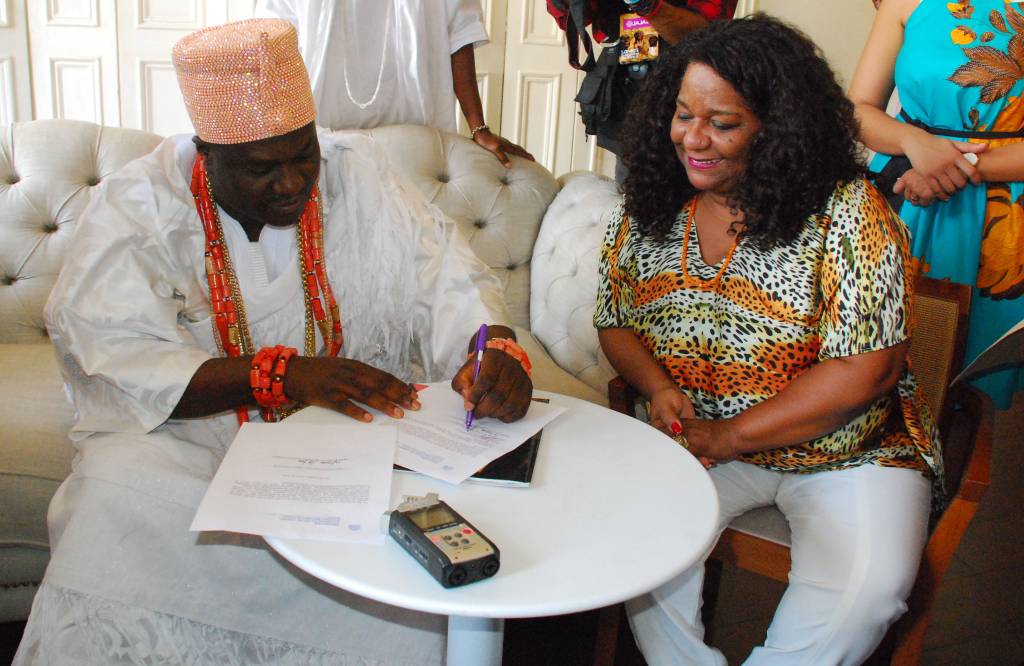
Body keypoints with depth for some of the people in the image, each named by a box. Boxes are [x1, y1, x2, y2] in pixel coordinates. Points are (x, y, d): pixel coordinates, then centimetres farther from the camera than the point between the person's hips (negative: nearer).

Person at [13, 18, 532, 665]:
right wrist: (278, 374, -29)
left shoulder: (359, 174, -1)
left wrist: (492, 346, -27)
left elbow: (446, 276, -4)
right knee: (119, 504, -30)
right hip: (187, 428, -1)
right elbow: (118, 357, -17)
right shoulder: (137, 206, -6)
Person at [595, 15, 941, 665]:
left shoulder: (849, 211, -13)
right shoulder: (646, 209, 2)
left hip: (846, 453, -2)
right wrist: (657, 384, -10)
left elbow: (867, 368, -17)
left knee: (866, 588, -26)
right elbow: (617, 323, 12)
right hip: (694, 442, 3)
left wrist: (727, 437, -17)